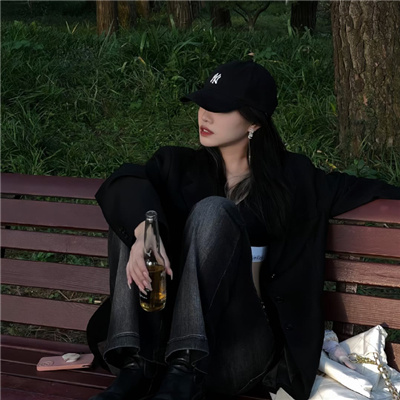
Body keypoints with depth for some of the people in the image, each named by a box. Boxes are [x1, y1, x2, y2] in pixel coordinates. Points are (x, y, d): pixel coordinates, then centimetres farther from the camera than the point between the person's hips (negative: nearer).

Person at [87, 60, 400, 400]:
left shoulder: (290, 177, 10)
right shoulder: (179, 165, 10)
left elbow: (368, 192, 12)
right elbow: (125, 185, -11)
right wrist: (144, 233, -31)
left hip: (240, 347, -2)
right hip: (167, 334, 2)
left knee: (213, 211, -22)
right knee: (133, 213, -15)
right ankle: (136, 367, -27)